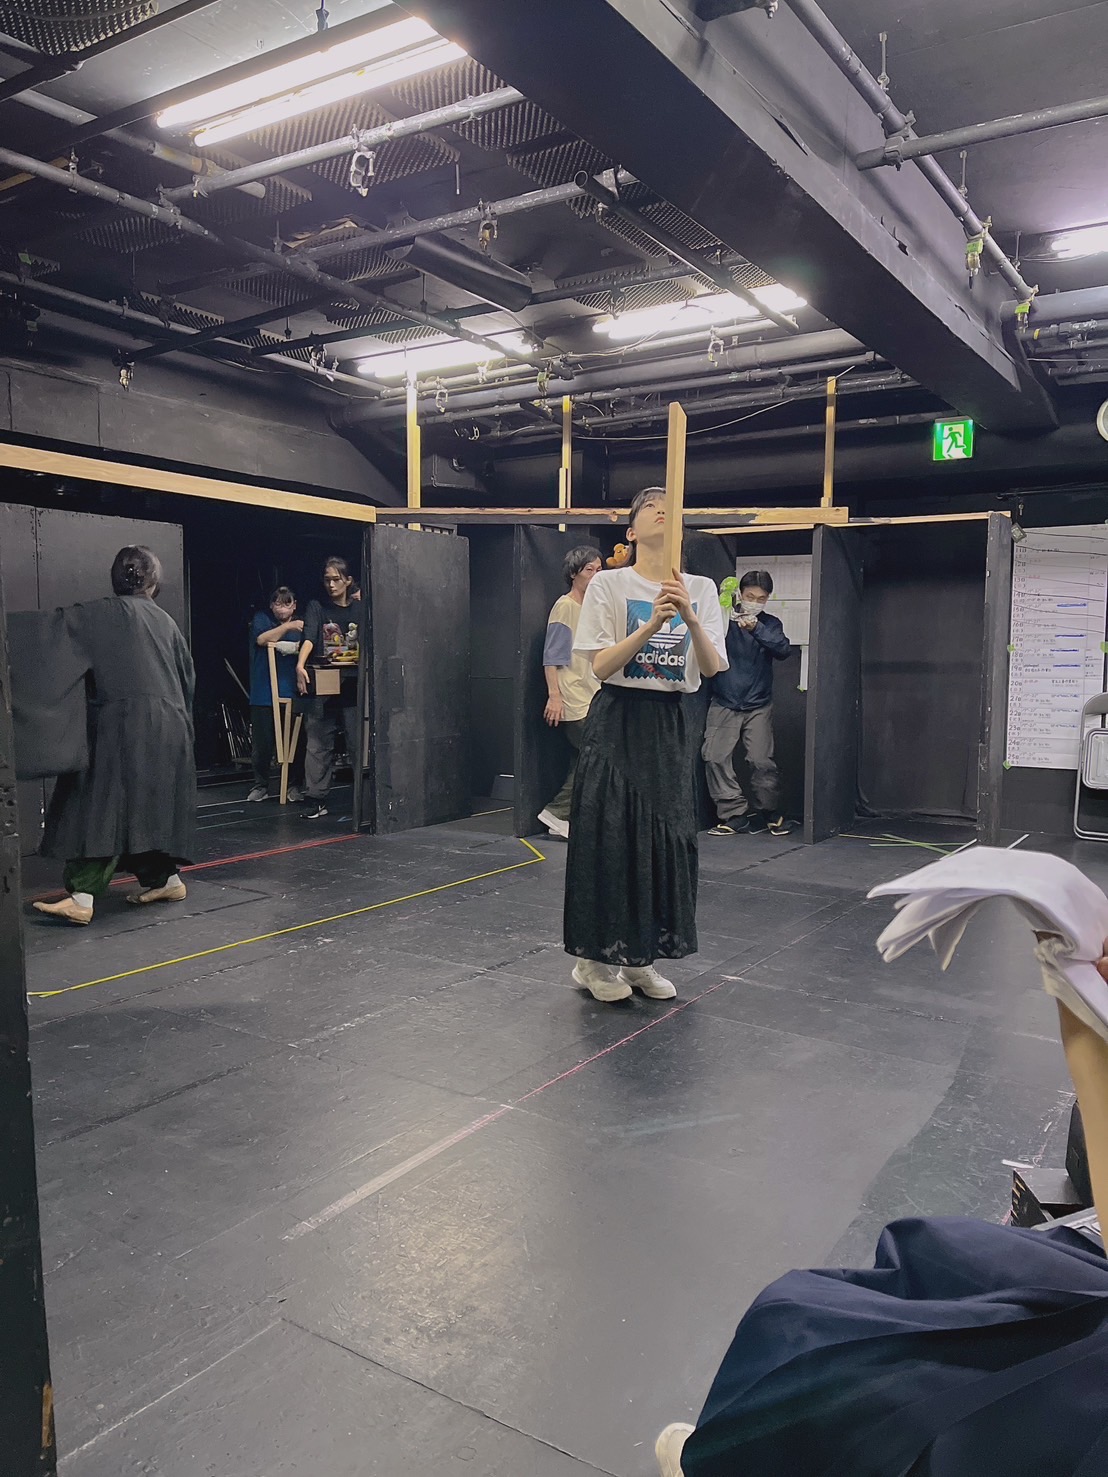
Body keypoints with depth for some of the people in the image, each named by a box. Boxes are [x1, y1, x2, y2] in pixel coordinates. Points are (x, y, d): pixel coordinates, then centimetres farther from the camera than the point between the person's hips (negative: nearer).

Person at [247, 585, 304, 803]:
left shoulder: (300, 624, 15)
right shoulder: (262, 619, 7)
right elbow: (262, 639, -13)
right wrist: (287, 627, -19)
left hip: (292, 692, 2)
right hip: (264, 693, -2)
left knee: (295, 742, 1)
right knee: (262, 743, 2)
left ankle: (294, 785, 13)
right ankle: (261, 785, 16)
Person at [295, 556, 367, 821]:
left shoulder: (361, 608, 11)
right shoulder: (316, 607, 6)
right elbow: (308, 638, -10)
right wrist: (300, 665, -27)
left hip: (353, 686, 0)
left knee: (359, 742, -1)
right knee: (318, 743, 0)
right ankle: (316, 799, 5)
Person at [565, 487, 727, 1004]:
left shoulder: (702, 589, 6)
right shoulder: (609, 584, -3)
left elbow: (712, 668, -3)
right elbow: (602, 666, -10)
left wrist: (690, 618, -20)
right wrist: (653, 623, -21)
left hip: (673, 721, 4)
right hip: (619, 718, -4)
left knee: (667, 835, 6)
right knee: (610, 834, -3)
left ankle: (640, 957, 20)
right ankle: (597, 957, 12)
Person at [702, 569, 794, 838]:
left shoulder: (770, 624, 6)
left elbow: (783, 650, -12)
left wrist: (756, 629, -27)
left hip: (758, 706, 0)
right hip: (724, 703, 0)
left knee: (762, 760, -7)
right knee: (715, 758, -9)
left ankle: (770, 812, 14)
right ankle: (734, 813, 3)